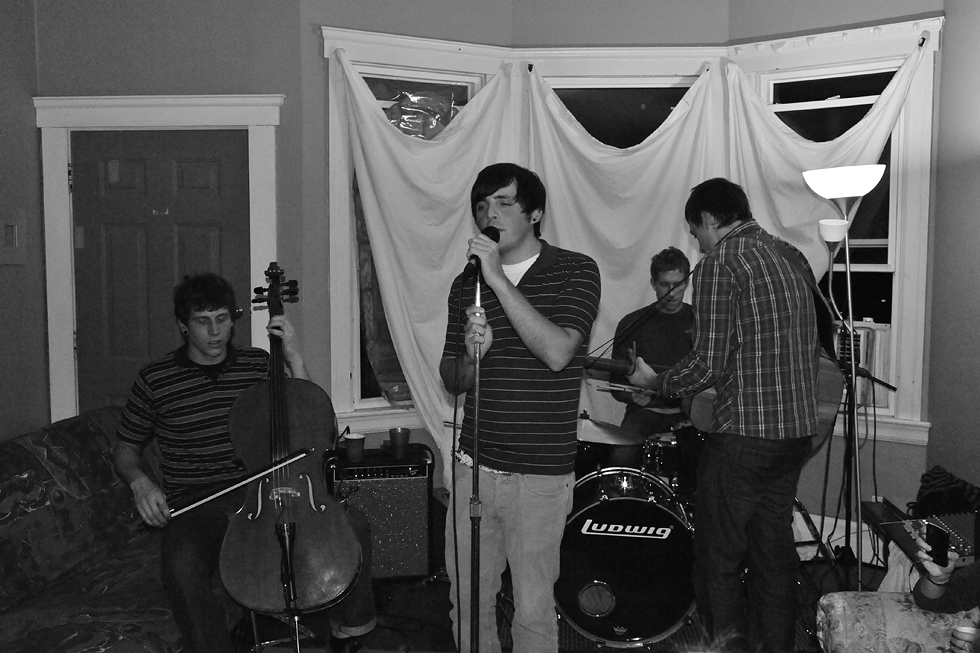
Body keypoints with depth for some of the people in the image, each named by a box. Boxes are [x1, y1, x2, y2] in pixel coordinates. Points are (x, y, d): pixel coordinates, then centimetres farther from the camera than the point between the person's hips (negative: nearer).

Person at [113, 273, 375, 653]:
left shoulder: (259, 364, 10)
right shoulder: (155, 379, 5)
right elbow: (125, 449, 15)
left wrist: (294, 357, -4)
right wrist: (139, 482, -7)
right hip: (195, 505, -2)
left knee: (354, 525, -18)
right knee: (181, 566, -37)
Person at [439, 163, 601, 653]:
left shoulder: (575, 272, -4)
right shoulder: (466, 284, 9)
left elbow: (557, 352, -20)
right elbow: (451, 380, 12)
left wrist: (500, 280, -20)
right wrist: (471, 355, -11)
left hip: (540, 474, -4)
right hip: (474, 467, 4)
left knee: (533, 611, 6)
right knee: (467, 601, 14)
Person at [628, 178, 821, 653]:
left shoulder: (720, 263, -12)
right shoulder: (793, 257, 11)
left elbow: (708, 364, -17)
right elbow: (812, 346, 18)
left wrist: (655, 382, -1)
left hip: (743, 435, -8)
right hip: (798, 428, 8)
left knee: (720, 557, 5)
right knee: (774, 549, 18)